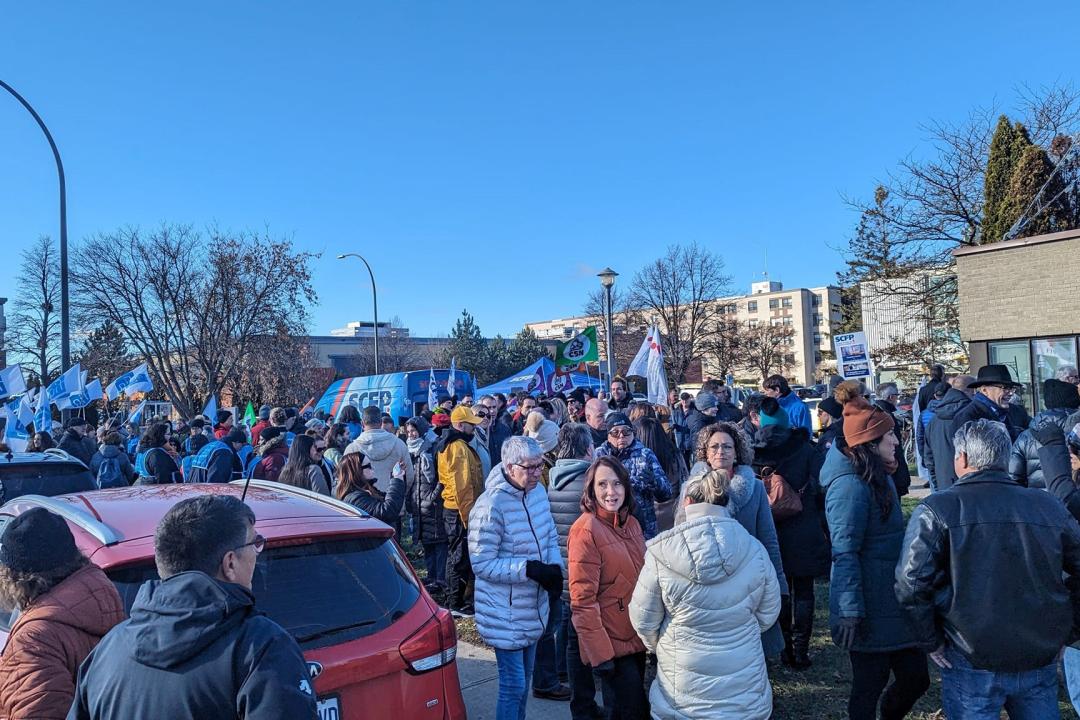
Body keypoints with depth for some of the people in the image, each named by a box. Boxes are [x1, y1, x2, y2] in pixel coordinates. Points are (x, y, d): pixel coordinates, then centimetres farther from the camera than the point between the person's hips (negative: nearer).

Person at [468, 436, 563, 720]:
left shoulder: (538, 491, -1)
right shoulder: (492, 505, -25)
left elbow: (550, 537, 9)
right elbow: (482, 563, -22)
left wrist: (555, 566, -11)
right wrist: (529, 569, -28)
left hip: (533, 607, 7)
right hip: (506, 615, -7)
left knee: (524, 678, 23)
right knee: (514, 685, 1)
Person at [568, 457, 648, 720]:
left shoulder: (631, 522, 4)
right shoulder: (586, 530, -19)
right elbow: (583, 599, -20)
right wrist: (599, 653, -21)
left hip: (637, 636, 7)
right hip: (611, 643, -7)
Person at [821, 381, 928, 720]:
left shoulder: (876, 477, 9)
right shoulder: (851, 485, -22)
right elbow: (844, 553, -24)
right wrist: (851, 613, -23)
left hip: (892, 602, 9)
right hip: (871, 612, -9)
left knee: (915, 676, 15)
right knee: (869, 687, 6)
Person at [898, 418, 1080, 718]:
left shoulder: (935, 510, -11)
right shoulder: (1049, 506, 0)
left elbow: (911, 583, -16)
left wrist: (931, 642, -3)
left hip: (973, 664, -3)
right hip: (1042, 662, 3)